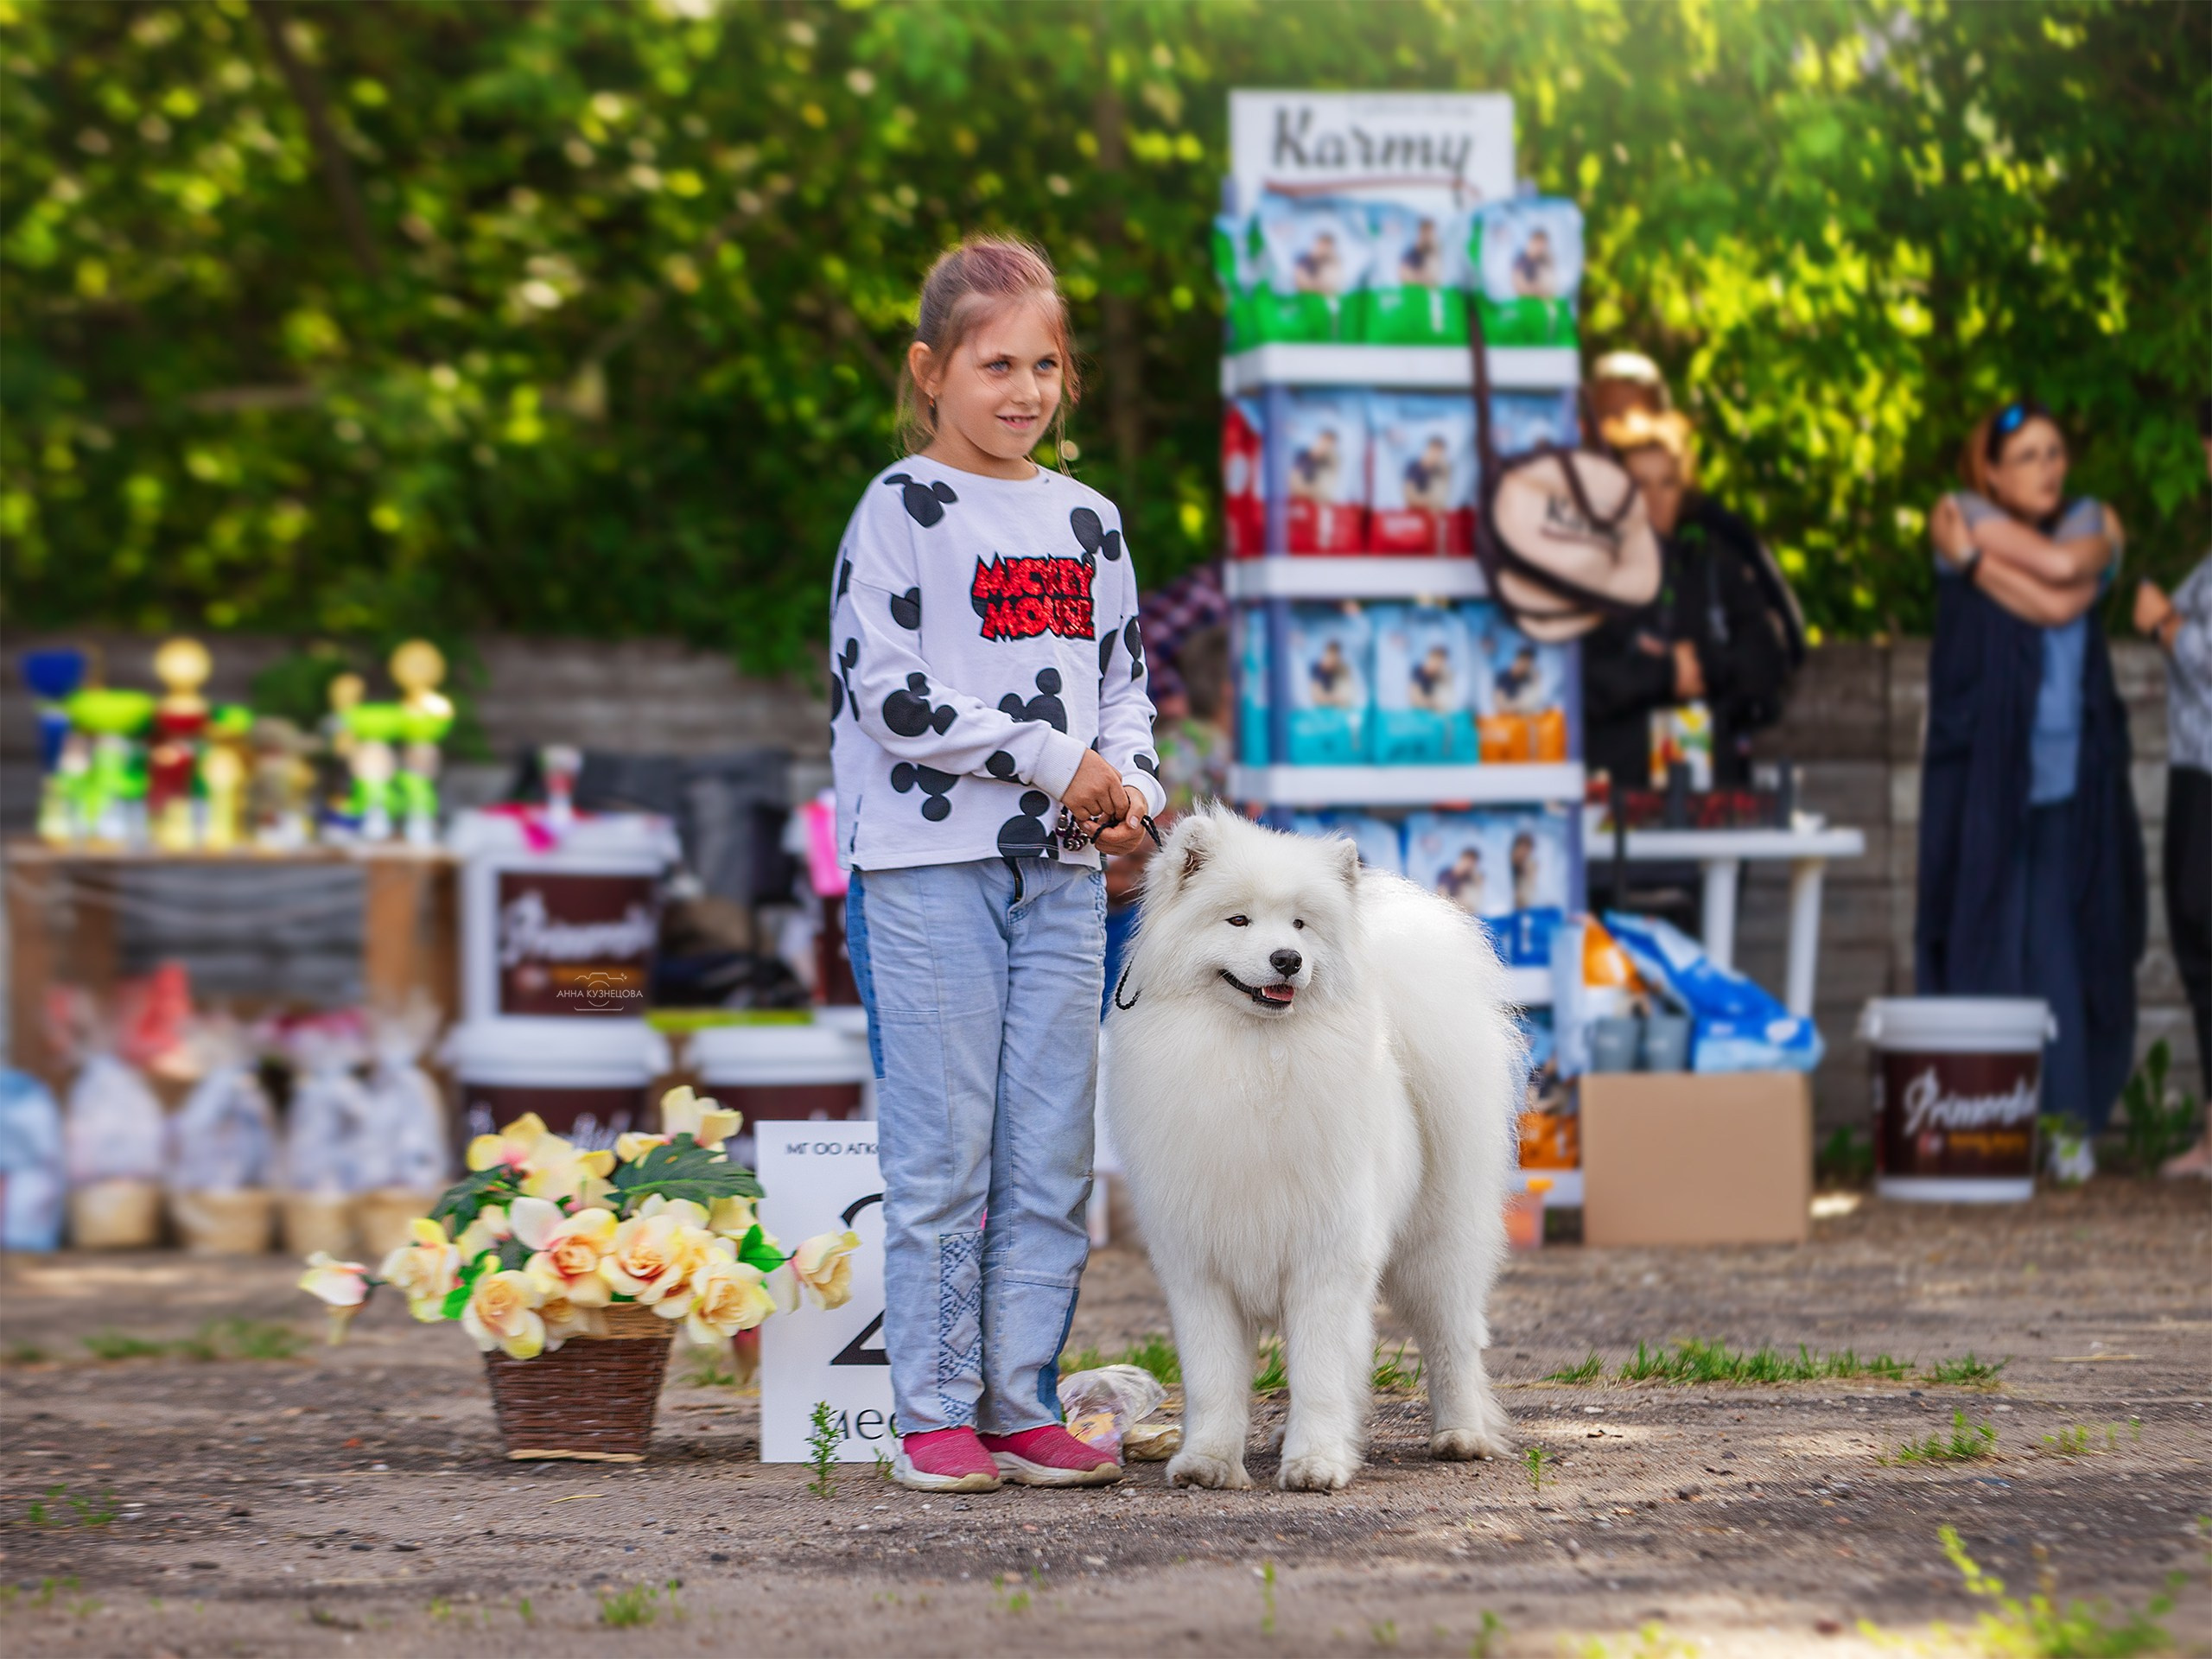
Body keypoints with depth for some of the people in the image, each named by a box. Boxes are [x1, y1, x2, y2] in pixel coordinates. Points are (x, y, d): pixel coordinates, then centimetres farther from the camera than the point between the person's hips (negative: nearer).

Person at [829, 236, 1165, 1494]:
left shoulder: (1088, 521, 14)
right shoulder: (903, 510, -3)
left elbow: (1123, 680, 20)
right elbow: (887, 693, -11)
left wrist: (1130, 783, -1)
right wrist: (1053, 763, -12)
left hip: (1064, 871, 5)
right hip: (930, 867, -5)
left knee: (1051, 1157, 5)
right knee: (943, 1153, -4)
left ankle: (1025, 1406, 12)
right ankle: (935, 1414, 3)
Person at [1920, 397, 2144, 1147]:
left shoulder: (2093, 523, 10)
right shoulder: (1958, 518, 5)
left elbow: (2066, 595, -11)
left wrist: (1980, 551, -6)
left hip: (2071, 773, 2)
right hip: (1985, 769, -2)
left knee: (2063, 943, -1)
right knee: (1983, 939, -5)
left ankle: (2069, 1120, 1)